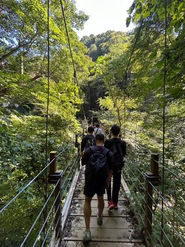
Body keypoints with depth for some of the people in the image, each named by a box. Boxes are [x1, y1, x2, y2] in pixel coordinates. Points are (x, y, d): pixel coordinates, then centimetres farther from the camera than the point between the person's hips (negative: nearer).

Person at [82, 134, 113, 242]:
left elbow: (83, 163, 1)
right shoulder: (109, 153, -5)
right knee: (100, 198, 28)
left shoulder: (89, 150, -10)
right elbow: (111, 169, 2)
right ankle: (100, 217, 52)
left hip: (90, 180, -2)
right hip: (102, 180, 2)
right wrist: (108, 181, 14)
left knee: (87, 201, 14)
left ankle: (87, 231, 12)